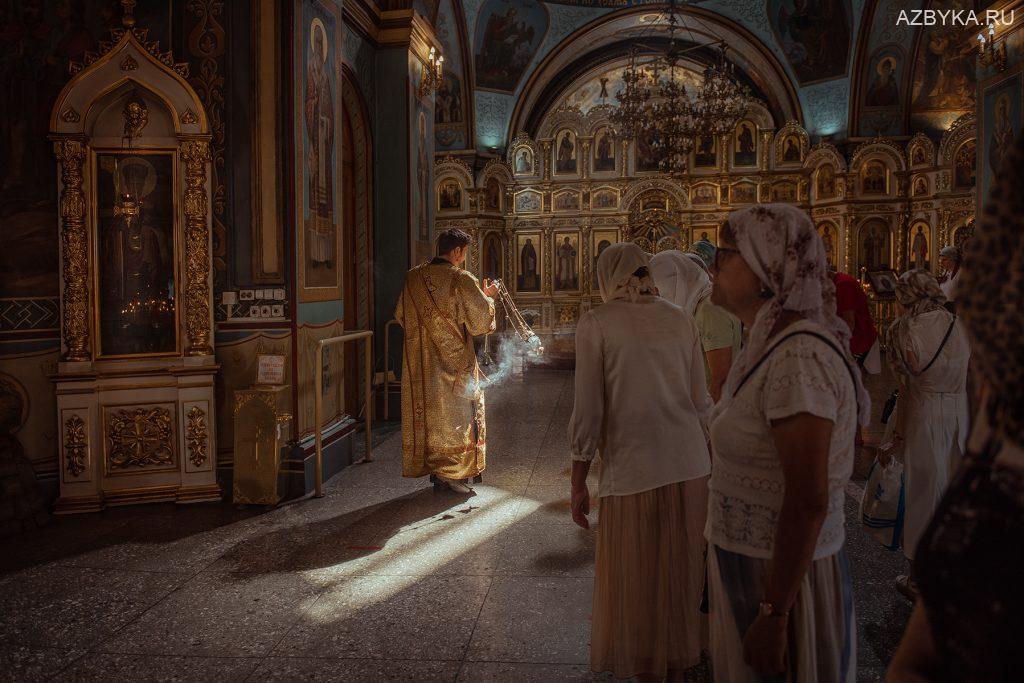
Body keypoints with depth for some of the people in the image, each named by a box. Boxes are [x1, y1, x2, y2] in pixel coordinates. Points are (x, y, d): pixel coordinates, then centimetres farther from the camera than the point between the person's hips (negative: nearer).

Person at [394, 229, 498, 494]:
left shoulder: (413, 277, 2)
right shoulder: (461, 280, -14)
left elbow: (401, 316, 12)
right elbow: (481, 319, -10)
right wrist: (488, 296, 7)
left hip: (420, 361, 5)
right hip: (453, 360, -5)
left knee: (426, 412, 13)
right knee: (453, 413, 4)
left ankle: (430, 465, 21)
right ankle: (450, 472, 6)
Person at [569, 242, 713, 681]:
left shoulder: (595, 323, -6)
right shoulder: (680, 320, 6)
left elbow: (588, 413, -9)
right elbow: (700, 403, 8)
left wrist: (578, 484, -1)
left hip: (632, 470, -4)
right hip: (690, 467, 5)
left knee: (635, 581, 14)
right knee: (682, 574, 20)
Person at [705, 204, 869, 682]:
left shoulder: (799, 356, -25)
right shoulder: (770, 345, 5)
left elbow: (808, 503, -26)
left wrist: (773, 616, -21)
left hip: (785, 575, -9)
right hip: (745, 566, 9)